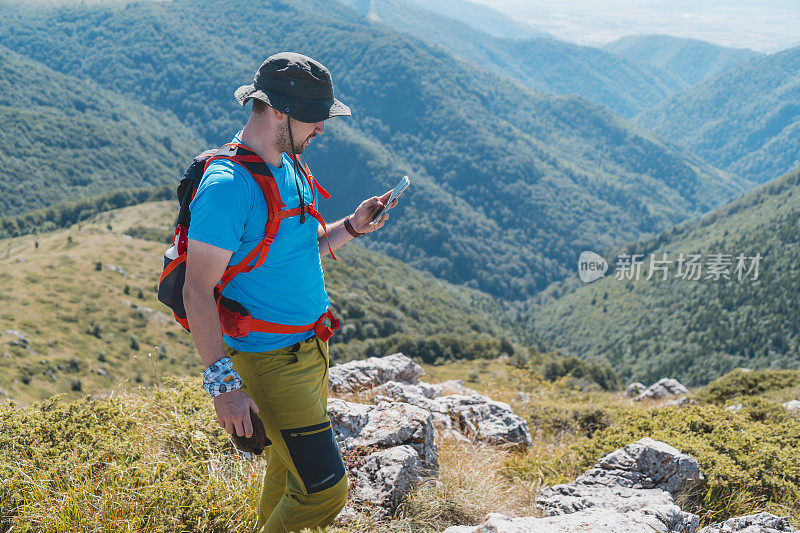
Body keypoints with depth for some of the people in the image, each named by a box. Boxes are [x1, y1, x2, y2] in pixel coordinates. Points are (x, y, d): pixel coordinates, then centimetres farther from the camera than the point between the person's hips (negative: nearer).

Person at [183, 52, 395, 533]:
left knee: (289, 466, 22)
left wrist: (353, 226, 1)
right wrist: (223, 383, -26)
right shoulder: (227, 185, -22)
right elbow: (198, 290, -23)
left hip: (312, 345, 9)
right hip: (271, 360, -9)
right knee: (326, 492, -8)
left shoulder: (291, 166, 7)